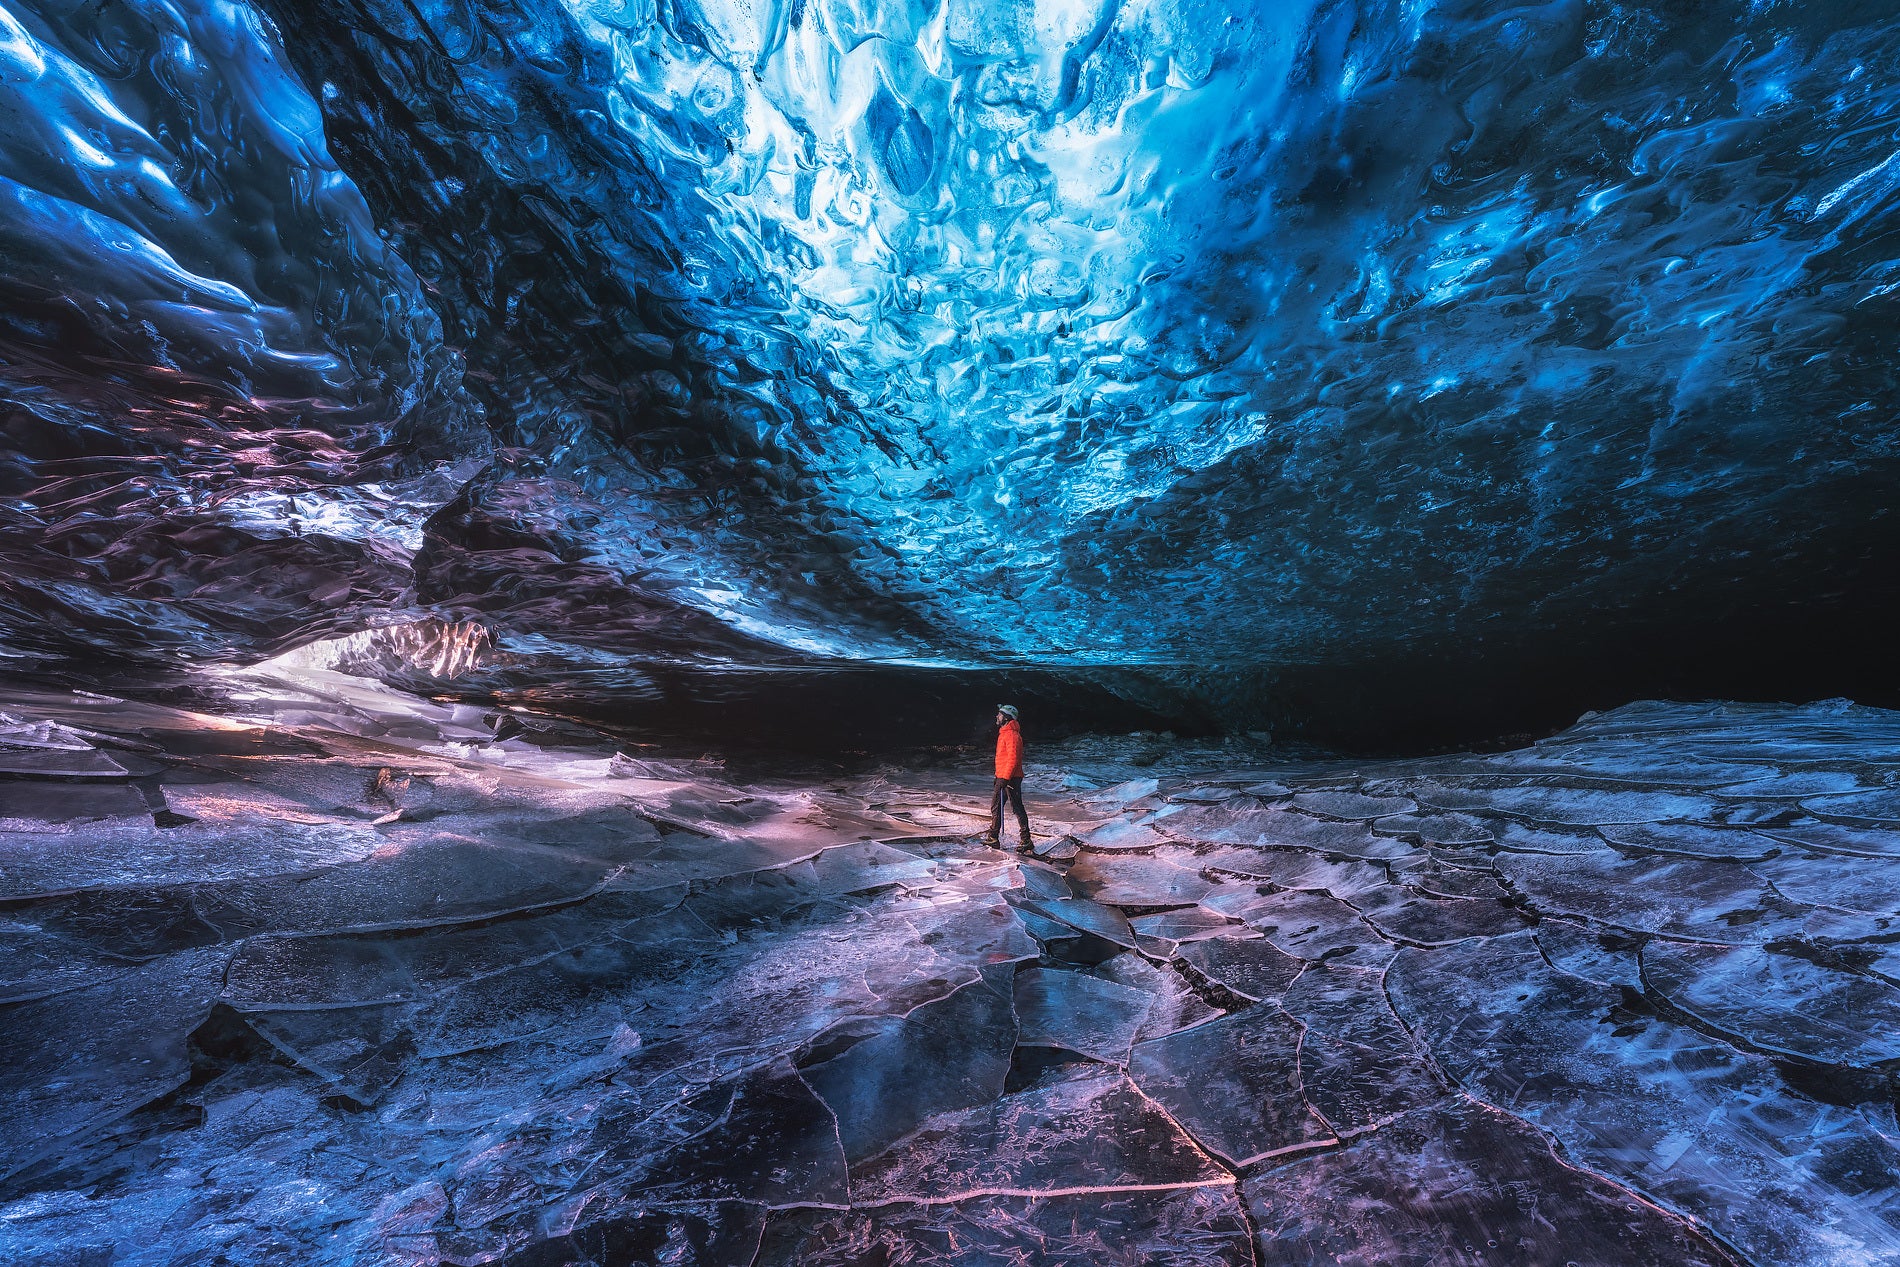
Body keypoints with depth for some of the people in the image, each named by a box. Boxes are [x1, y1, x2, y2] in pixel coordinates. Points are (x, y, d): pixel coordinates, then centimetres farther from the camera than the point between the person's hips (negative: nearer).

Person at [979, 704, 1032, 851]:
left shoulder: (1011, 734, -17)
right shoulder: (1004, 733, 15)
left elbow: (1013, 759, -23)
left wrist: (1005, 778, -25)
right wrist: (998, 775, 24)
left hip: (1011, 778, -10)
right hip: (1002, 777, 10)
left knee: (1017, 808, -3)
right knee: (995, 806, 13)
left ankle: (1026, 840, 5)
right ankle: (993, 837, 21)